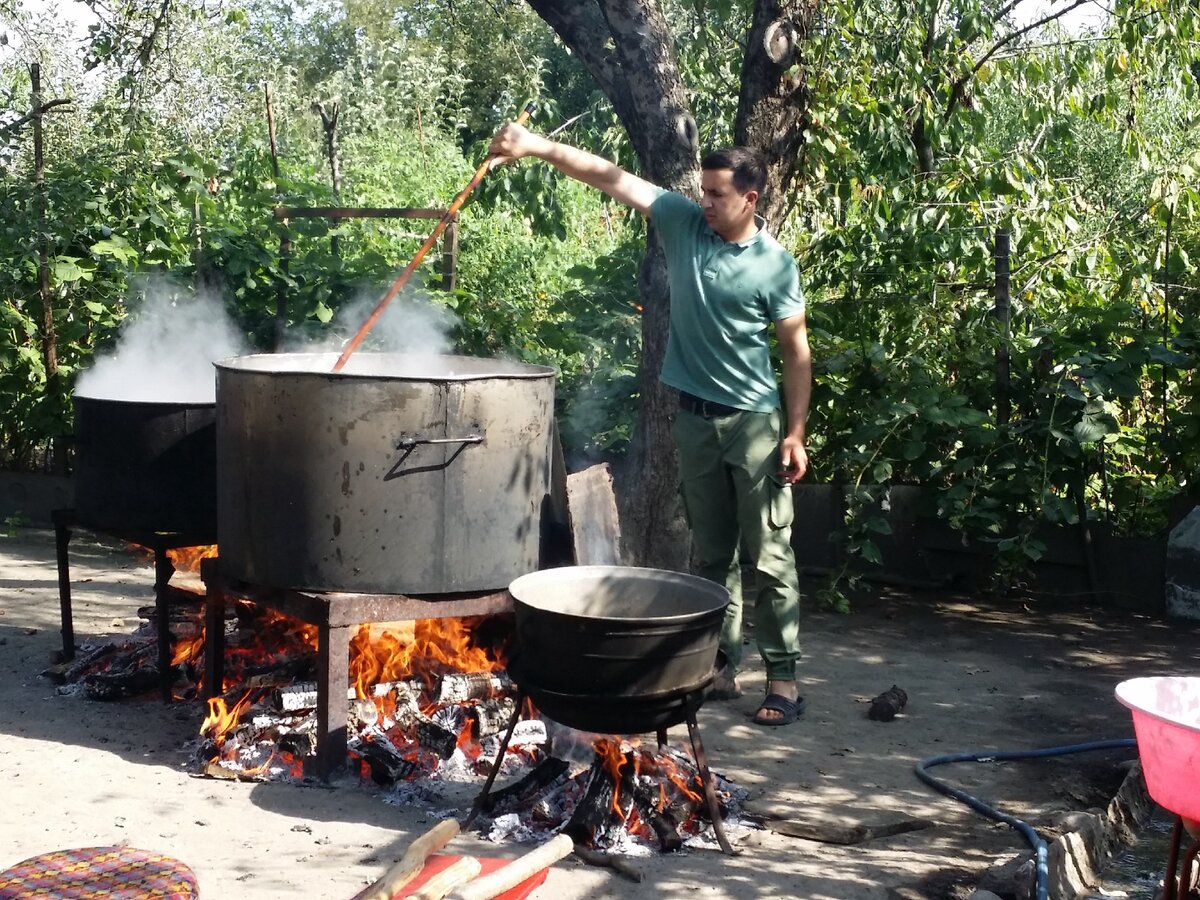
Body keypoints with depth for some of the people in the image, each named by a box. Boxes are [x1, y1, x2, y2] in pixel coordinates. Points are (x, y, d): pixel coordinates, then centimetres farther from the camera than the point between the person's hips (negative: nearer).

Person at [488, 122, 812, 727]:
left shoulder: (776, 264, -9)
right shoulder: (683, 224, 1)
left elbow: (796, 351, -6)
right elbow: (611, 176, -4)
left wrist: (796, 433, -11)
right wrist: (538, 147, -14)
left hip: (754, 424, -4)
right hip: (694, 419, 4)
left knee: (769, 558, -2)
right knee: (710, 556, 12)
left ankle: (782, 676, 5)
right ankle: (721, 665, 22)